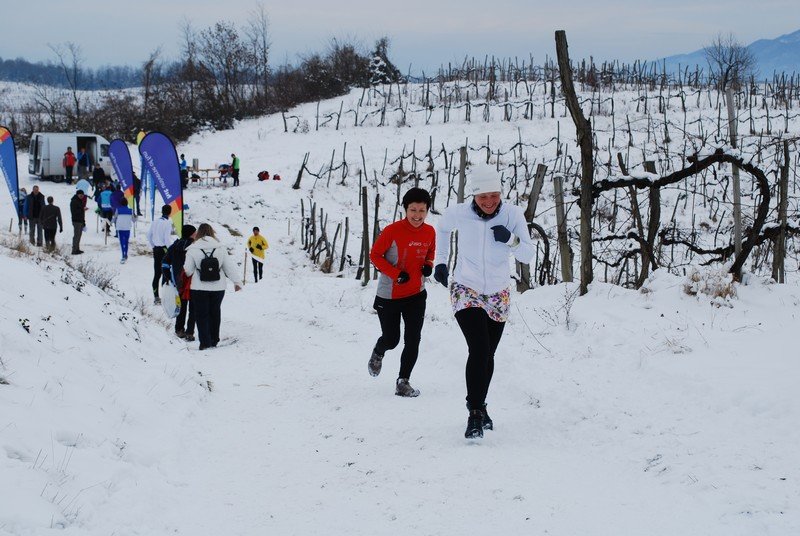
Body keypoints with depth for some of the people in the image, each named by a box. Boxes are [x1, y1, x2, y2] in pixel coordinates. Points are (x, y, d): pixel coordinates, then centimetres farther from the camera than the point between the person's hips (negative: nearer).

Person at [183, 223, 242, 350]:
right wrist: (237, 281, 15)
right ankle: (214, 340, 24)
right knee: (215, 313, 17)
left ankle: (205, 342, 0)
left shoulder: (193, 249, -8)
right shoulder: (220, 248, -1)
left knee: (201, 315, 6)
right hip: (218, 287, 3)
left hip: (199, 288, -3)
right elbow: (229, 267, 4)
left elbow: (188, 270, -5)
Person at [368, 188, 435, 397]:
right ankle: (378, 353, 43)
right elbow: (375, 255, -10)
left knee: (413, 340, -4)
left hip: (416, 294, 3)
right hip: (389, 295, -3)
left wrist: (428, 265, -4)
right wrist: (396, 273, -20)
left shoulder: (429, 232, -3)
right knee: (391, 339, 6)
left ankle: (403, 382, 9)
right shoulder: (392, 231, -18)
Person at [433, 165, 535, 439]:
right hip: (466, 291, -3)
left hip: (498, 295, 3)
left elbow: (528, 256, -10)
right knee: (479, 350, -21)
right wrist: (440, 262, 11)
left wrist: (511, 240, -28)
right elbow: (443, 229, 10)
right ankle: (475, 413, -14)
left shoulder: (513, 214, -13)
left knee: (487, 356, 12)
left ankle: (479, 407, 33)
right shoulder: (458, 213, -14)